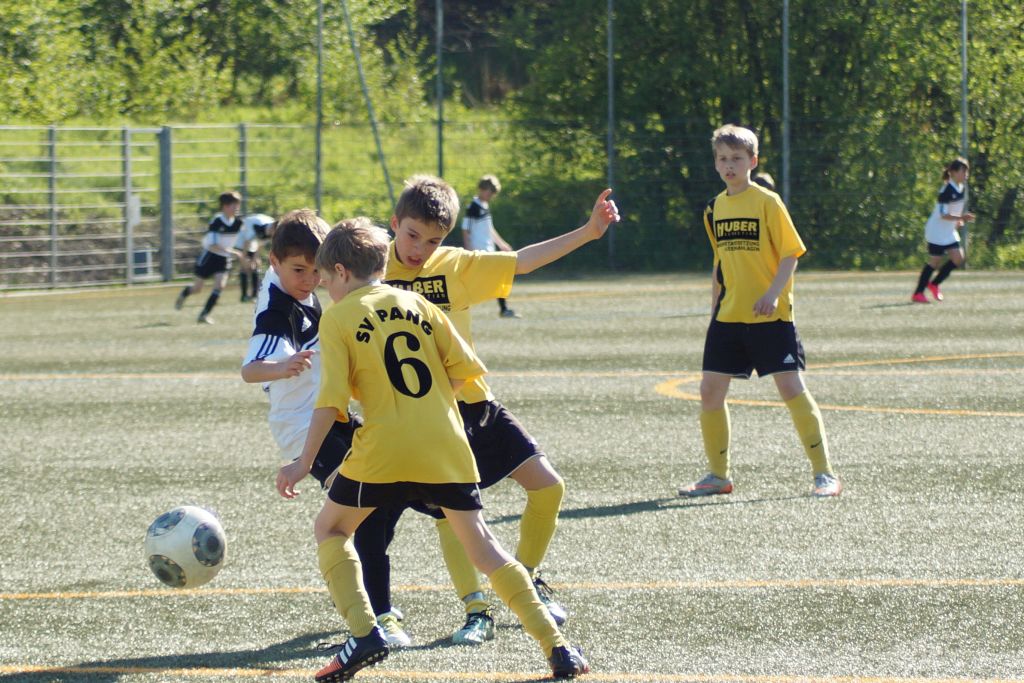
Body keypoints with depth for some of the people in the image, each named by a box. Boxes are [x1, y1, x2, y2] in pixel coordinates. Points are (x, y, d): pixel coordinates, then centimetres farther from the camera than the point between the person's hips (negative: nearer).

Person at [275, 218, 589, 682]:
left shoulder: (338, 317, 2)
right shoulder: (417, 304, 15)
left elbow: (331, 398, -6)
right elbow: (464, 368, 9)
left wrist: (305, 462, -3)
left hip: (383, 451, -4)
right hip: (447, 446, 4)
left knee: (330, 527, 17)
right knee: (480, 543, 8)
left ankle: (364, 633, 1)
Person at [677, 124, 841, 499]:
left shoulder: (767, 202, -7)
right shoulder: (715, 208, 10)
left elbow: (791, 254, -8)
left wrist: (773, 293, -22)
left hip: (770, 316, -6)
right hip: (729, 316, 6)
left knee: (792, 387, -9)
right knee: (710, 390, 1)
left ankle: (824, 474, -2)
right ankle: (719, 475, 15)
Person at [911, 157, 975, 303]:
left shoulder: (962, 188, 6)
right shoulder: (947, 191, -21)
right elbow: (943, 214, -25)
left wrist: (959, 220, 8)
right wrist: (961, 218, -33)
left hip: (949, 231, 8)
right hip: (937, 232, -8)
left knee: (958, 259, 1)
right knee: (935, 261, -5)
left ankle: (934, 284, 17)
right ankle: (917, 294, 5)